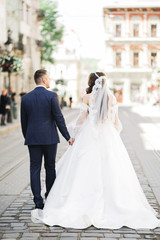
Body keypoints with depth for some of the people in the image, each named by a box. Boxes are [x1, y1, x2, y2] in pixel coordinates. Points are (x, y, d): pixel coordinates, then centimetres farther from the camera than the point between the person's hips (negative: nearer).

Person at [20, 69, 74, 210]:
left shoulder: (26, 98, 3)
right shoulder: (52, 96, -7)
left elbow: (24, 122, 8)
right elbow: (59, 118, -8)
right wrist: (68, 137, -3)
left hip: (33, 138, 2)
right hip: (49, 137, -2)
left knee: (35, 169, 4)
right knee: (50, 168, 10)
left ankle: (38, 201, 1)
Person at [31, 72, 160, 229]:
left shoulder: (87, 97, -3)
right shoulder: (112, 98, 4)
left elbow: (82, 119, -2)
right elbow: (116, 122, 7)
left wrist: (75, 137, 10)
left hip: (89, 138, -2)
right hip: (108, 138, 2)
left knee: (84, 172, 1)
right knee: (109, 174, 5)